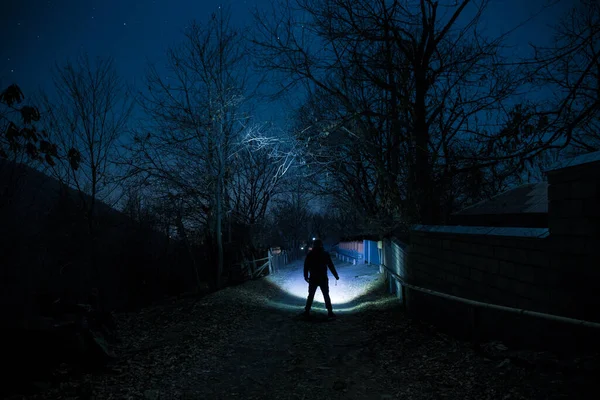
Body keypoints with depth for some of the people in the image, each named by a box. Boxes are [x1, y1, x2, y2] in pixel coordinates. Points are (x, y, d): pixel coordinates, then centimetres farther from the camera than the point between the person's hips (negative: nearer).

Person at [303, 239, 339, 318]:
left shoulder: (309, 254, -1)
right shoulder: (325, 254, -4)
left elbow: (306, 266, 2)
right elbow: (331, 266, -2)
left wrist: (306, 276, 12)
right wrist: (336, 275, 6)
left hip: (313, 279, 1)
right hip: (323, 279, -1)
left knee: (310, 296, 11)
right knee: (326, 296, 7)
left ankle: (307, 311, 11)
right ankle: (330, 312, 4)